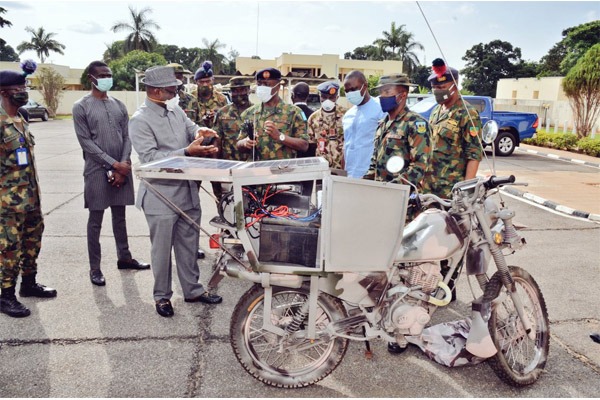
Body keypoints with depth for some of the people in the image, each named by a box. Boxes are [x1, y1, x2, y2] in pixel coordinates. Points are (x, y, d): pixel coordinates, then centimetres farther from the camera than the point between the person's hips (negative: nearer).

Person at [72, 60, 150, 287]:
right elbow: (86, 142, -9)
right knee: (95, 220, 2)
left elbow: (126, 137, 7)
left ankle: (124, 257, 28)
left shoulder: (119, 106, 11)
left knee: (120, 216, 15)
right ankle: (95, 268, 11)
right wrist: (113, 164, -14)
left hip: (122, 169, 5)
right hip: (97, 171, -4)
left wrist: (124, 164, -7)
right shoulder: (81, 107, -3)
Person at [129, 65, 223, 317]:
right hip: (161, 196, -7)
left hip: (188, 191, 7)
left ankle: (193, 289, 32)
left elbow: (191, 128, 17)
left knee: (189, 245, 17)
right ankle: (162, 296, 25)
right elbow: (150, 158, -21)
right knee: (162, 249, 7)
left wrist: (200, 132, -9)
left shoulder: (176, 111, 8)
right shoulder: (140, 121, -13)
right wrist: (188, 152, -28)